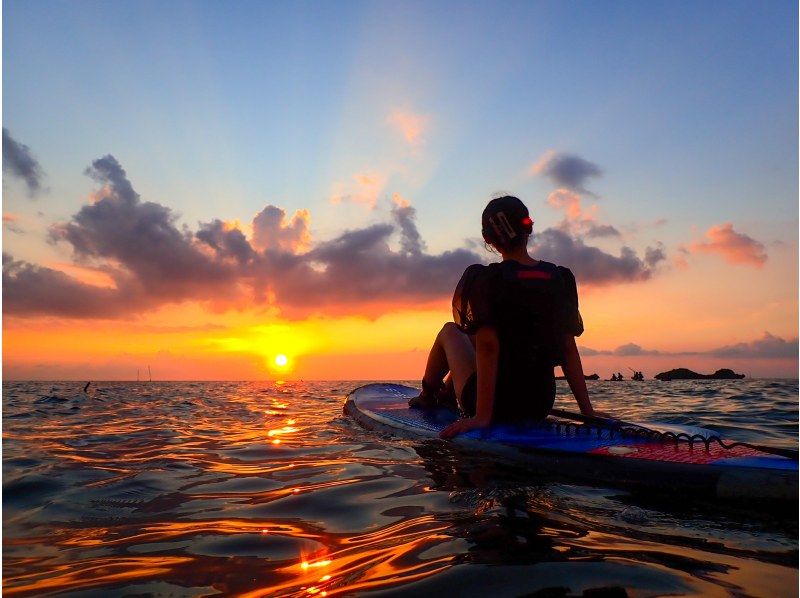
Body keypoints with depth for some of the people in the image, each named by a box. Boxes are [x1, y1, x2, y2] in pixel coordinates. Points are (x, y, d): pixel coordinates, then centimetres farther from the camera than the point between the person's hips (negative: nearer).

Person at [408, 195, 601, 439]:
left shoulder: (484, 279, -14)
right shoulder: (560, 279, 0)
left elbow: (488, 345, -21)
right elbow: (569, 349, 1)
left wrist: (482, 416, -20)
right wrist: (587, 411, 4)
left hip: (499, 405, -5)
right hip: (542, 405, 5)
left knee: (449, 331, 18)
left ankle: (427, 395, 37)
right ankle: (444, 393, 50)